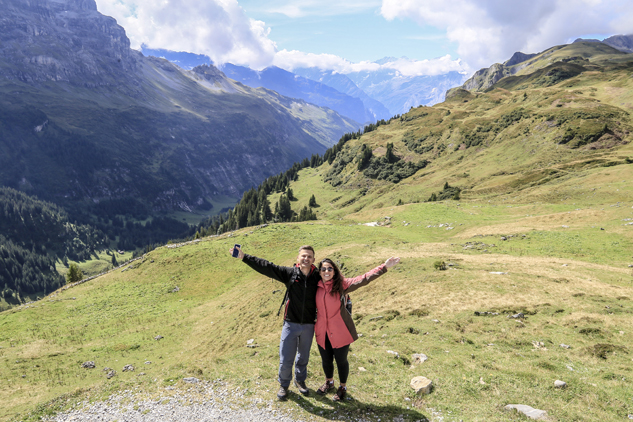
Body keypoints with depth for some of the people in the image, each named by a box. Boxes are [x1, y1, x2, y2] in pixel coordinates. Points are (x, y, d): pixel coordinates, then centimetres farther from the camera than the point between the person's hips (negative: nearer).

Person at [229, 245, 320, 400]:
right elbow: (266, 267, -12)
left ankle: (300, 380, 45)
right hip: (291, 324, -1)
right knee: (285, 360, 6)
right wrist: (244, 257, -17)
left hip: (308, 325, 1)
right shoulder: (290, 273, -9)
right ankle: (284, 385, 32)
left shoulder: (318, 277, -6)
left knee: (303, 357, 19)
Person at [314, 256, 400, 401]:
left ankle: (343, 387, 36)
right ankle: (329, 382, 48)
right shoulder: (317, 286, -2)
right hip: (322, 331, 3)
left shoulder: (342, 284, -11)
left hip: (339, 332, -3)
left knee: (341, 360, 10)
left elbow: (364, 279, -19)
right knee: (326, 359, 18)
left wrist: (384, 267, -26)